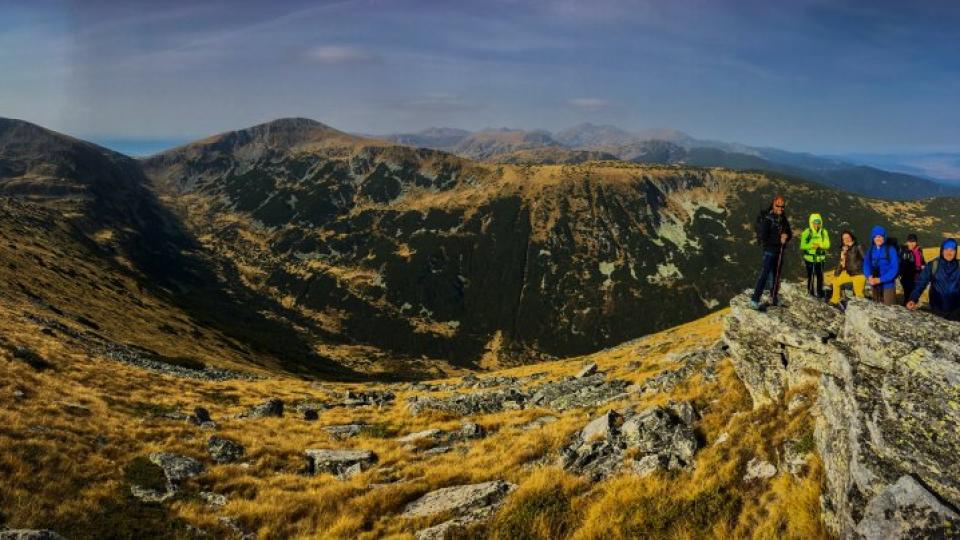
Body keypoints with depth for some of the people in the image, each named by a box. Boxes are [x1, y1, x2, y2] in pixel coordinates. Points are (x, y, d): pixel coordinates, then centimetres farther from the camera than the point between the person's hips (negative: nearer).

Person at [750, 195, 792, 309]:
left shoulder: (783, 219, 10)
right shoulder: (766, 218, -12)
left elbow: (789, 233, 15)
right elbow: (763, 237, -17)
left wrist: (786, 236, -9)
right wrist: (779, 240, -15)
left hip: (780, 251, 8)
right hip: (769, 250, -8)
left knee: (776, 275, 14)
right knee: (764, 274, -14)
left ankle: (773, 298, 24)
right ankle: (754, 300, -16)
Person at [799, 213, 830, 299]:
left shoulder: (824, 232, 1)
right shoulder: (806, 232, -6)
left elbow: (827, 245, -2)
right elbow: (802, 246, -7)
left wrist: (820, 245, -21)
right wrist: (811, 246, -23)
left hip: (820, 258, 2)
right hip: (809, 258, -2)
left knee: (820, 276, 3)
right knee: (810, 276, 6)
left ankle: (819, 291, 15)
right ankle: (810, 291, 20)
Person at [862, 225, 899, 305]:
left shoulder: (891, 250, -9)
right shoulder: (871, 250, 6)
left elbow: (894, 269, -13)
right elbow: (866, 264, 4)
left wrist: (880, 280, -19)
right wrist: (869, 277, -15)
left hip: (888, 285, -5)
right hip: (874, 286, 5)